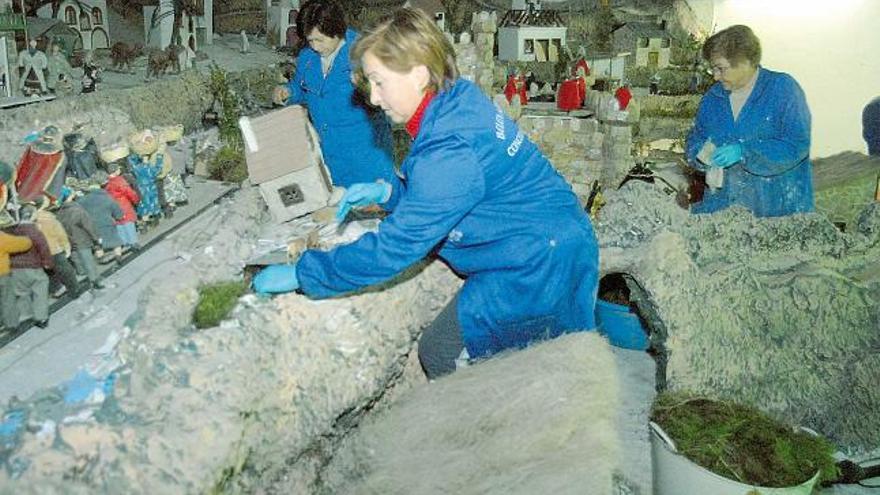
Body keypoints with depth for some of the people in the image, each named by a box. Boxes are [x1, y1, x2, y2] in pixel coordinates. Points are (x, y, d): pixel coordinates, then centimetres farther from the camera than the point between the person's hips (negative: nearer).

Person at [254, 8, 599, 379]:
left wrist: (299, 274, -19)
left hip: (538, 273, -9)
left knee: (439, 355, 0)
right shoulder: (461, 102, 1)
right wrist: (386, 193, 1)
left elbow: (394, 247, -28)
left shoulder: (450, 151, -29)